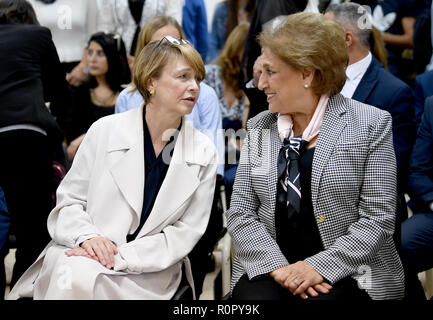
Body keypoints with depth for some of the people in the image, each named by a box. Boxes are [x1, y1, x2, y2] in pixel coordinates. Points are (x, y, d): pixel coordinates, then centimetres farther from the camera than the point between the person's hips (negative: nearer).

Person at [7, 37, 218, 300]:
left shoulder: (204, 152, 2)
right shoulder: (105, 130, 1)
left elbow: (186, 231, 0)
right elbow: (69, 200, 6)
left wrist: (123, 256, -14)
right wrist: (86, 236, -17)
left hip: (151, 269, -1)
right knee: (75, 274, -35)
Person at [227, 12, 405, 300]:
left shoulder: (371, 125, -1)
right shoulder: (259, 129, 11)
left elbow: (378, 218, -5)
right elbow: (240, 214, 6)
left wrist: (319, 267, -16)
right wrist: (278, 266, -11)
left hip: (348, 269, -2)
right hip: (269, 266, 2)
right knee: (255, 297, -28)